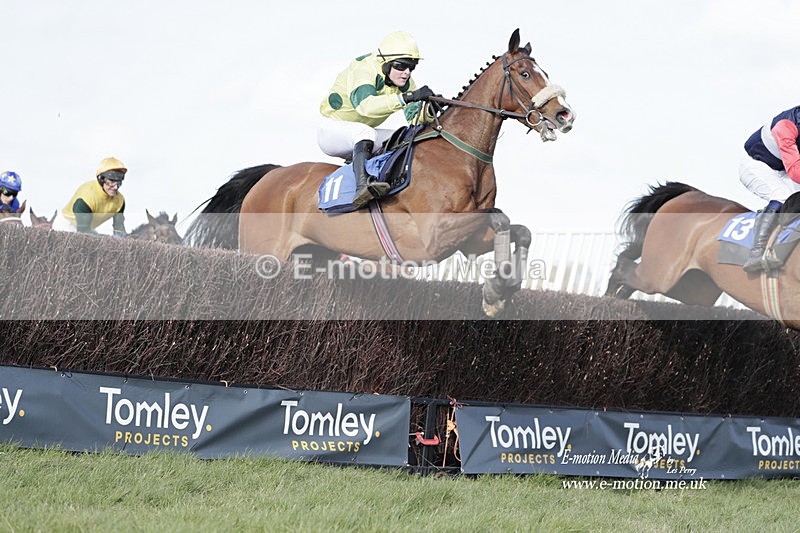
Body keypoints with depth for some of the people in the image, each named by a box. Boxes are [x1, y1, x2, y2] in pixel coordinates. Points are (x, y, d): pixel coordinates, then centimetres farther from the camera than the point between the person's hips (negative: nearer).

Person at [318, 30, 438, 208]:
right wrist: (407, 97, -56)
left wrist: (430, 112, -35)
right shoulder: (362, 71, -28)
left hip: (359, 136, 8)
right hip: (332, 129, -8)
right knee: (366, 132, -38)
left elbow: (415, 117, -10)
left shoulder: (405, 83, -4)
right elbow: (366, 105, -47)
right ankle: (362, 185, -55)